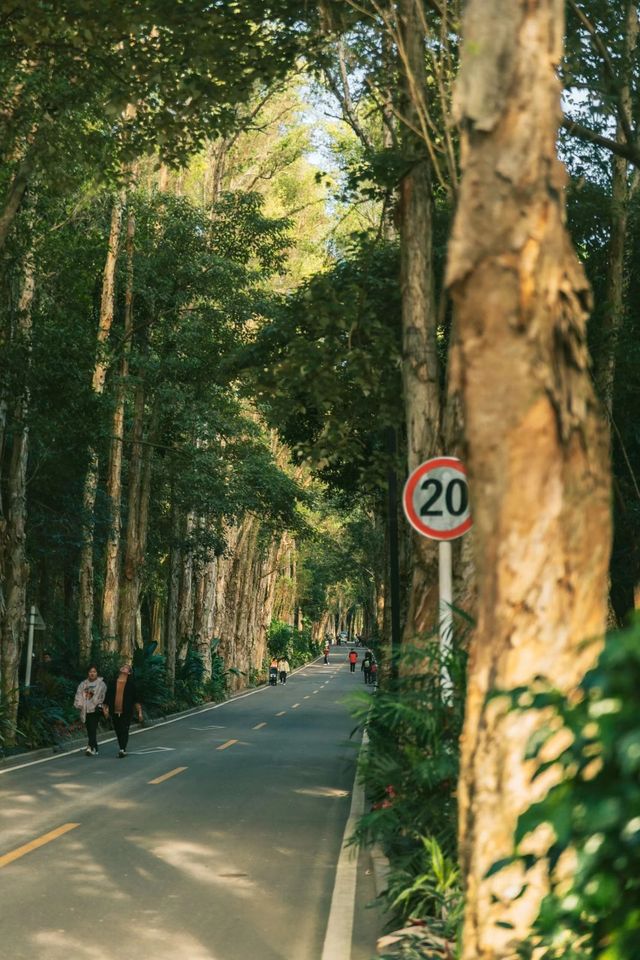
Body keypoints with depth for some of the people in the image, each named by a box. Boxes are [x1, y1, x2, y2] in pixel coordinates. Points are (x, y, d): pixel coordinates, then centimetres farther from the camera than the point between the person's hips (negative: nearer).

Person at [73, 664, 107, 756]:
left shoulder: (101, 684, 4)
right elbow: (79, 694, 9)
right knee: (89, 729, 7)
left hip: (95, 709, -5)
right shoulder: (83, 684, 15)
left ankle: (91, 747, -28)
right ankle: (94, 749, 16)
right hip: (85, 710, 5)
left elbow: (102, 696, -2)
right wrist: (80, 704, -5)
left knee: (92, 728, -17)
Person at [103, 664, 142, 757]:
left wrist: (139, 712, -1)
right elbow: (108, 696, 13)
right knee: (118, 731, 8)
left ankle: (122, 749, -16)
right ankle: (122, 750, 20)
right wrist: (105, 708, 4)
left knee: (124, 730, -11)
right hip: (115, 712, 3)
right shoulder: (113, 683, 10)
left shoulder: (131, 683, 3)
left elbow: (136, 698, 2)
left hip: (126, 712, -3)